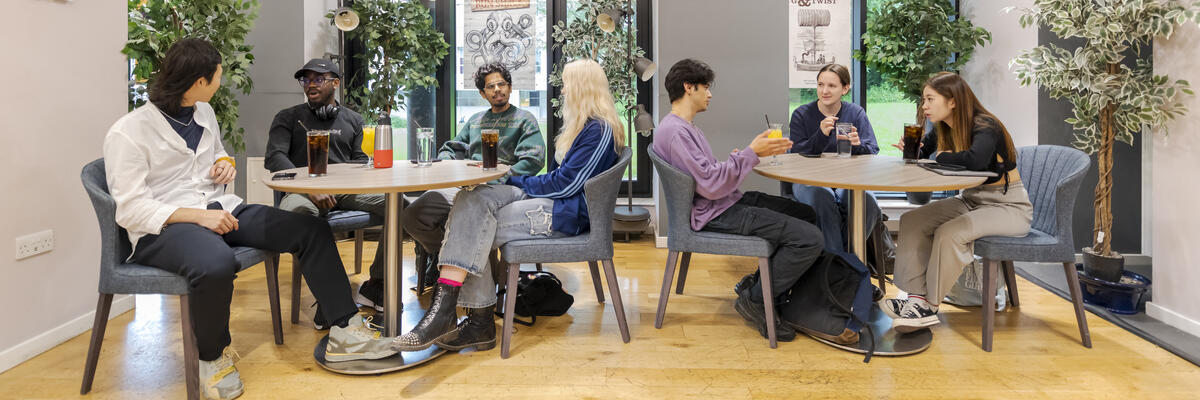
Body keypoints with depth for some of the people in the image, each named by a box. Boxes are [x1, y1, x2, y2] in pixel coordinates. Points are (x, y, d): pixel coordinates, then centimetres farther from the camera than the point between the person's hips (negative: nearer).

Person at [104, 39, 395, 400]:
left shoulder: (204, 113, 13)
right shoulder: (127, 132, -9)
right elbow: (130, 209, -13)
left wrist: (225, 164, 7)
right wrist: (198, 216, -25)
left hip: (220, 209, 7)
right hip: (162, 229, -7)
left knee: (311, 230, -11)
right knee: (216, 262, -42)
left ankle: (345, 332, -7)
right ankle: (213, 356, -12)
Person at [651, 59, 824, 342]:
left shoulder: (685, 127, 17)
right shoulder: (675, 132, -18)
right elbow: (711, 186, -24)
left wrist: (748, 155, 9)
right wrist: (751, 153, -18)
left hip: (728, 203, 11)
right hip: (714, 216, -11)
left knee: (808, 215, 16)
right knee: (810, 238, -17)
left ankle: (757, 283, 14)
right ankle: (754, 300, -2)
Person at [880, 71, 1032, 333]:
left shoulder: (985, 126, -21)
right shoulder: (943, 129, 3)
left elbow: (975, 159, -43)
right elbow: (923, 154, 19)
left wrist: (939, 157, -23)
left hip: (1009, 206, -8)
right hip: (971, 200, 8)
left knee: (949, 232, -31)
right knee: (912, 221, -9)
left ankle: (930, 306, -16)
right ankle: (917, 297, -17)